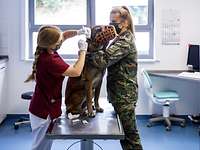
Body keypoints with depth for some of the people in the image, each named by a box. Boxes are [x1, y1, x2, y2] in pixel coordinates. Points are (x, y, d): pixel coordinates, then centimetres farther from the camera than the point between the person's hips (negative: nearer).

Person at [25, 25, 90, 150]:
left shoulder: (46, 49, -4)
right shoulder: (49, 60, -31)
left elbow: (64, 35, 14)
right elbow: (76, 71, -27)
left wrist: (78, 32, -4)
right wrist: (83, 51, -15)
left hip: (46, 107, 9)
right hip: (44, 111, -9)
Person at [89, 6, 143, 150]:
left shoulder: (125, 42, -19)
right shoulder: (122, 38, 15)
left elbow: (103, 60, -29)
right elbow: (109, 57, 9)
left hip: (124, 95, -10)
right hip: (121, 94, 10)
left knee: (129, 133, -1)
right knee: (124, 131, 18)